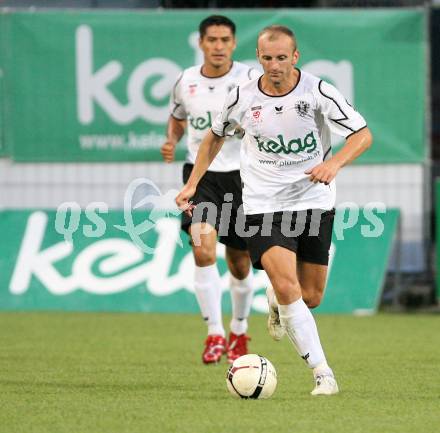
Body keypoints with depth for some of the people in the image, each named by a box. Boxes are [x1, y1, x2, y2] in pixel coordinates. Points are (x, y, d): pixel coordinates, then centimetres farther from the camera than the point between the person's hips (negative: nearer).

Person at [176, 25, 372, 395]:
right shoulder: (242, 98, -3)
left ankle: (278, 306, 45)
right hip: (263, 207, -1)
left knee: (310, 297, 7)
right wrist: (192, 183, 11)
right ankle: (322, 373, -17)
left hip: (314, 203, 1)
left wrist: (334, 163, -26)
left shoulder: (318, 92, -9)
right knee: (287, 286, -21)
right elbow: (216, 135, 17)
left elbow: (363, 135, -8)